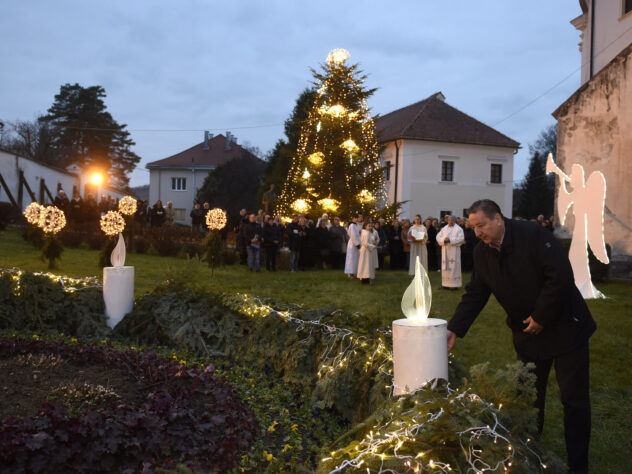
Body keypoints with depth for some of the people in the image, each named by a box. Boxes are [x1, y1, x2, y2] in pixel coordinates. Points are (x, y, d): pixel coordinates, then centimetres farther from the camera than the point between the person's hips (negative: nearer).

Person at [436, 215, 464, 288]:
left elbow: (461, 238, -10)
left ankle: (454, 284, -4)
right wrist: (444, 239, -13)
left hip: (454, 251, -4)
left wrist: (450, 240, -17)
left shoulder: (458, 229, 0)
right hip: (445, 250, 4)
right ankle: (446, 283, 9)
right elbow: (438, 237, 7)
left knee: (454, 267, -7)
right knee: (445, 266, 4)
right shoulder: (444, 229, 13)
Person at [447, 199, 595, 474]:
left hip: (565, 328, -5)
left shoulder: (533, 234, -19)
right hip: (527, 335, 5)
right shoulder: (482, 252, -2)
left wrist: (541, 317, -19)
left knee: (574, 399, 3)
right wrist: (455, 329, -11)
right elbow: (475, 294, 1)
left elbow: (562, 276, -23)